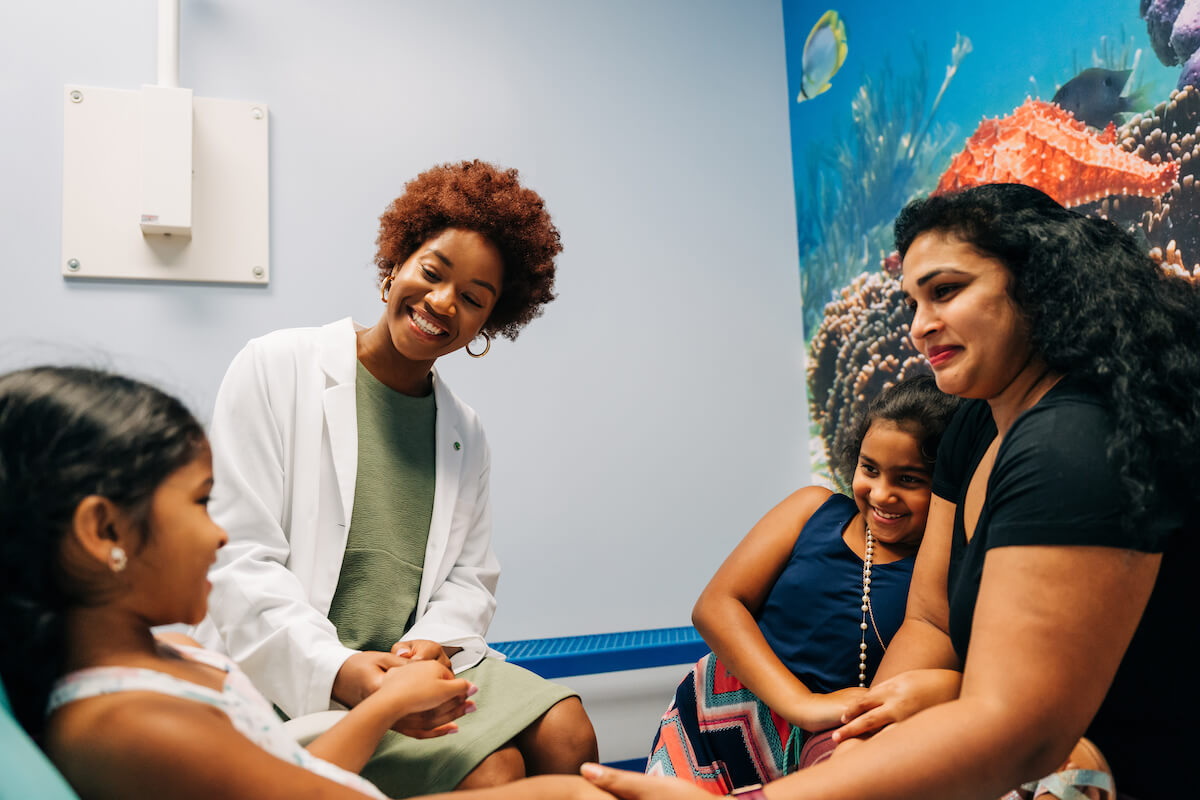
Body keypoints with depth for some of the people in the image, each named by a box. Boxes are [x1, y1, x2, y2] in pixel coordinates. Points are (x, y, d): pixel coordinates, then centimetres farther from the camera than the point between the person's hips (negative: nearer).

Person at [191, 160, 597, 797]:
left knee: (567, 733, -15)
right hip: (292, 672, -5)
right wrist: (337, 668, -24)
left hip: (421, 658, 6)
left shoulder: (466, 433, 12)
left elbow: (471, 576, 11)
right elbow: (240, 559, -11)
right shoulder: (277, 368, -4)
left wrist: (433, 643, -12)